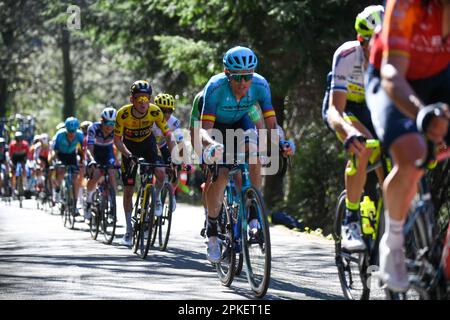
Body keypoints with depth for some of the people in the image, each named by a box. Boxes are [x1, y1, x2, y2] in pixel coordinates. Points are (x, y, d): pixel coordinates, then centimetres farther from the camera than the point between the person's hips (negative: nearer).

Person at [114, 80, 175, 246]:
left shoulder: (155, 111, -26)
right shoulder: (123, 113, -29)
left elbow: (167, 134, -18)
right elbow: (117, 140, -22)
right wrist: (128, 155, -38)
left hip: (148, 142, 1)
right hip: (130, 146, -1)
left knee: (160, 173, -27)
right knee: (128, 189, -2)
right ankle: (129, 230, 12)